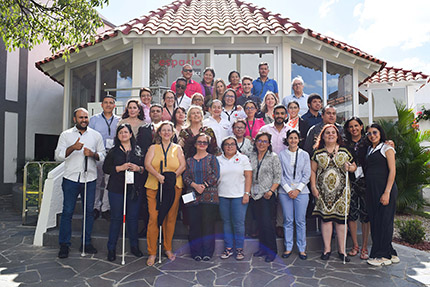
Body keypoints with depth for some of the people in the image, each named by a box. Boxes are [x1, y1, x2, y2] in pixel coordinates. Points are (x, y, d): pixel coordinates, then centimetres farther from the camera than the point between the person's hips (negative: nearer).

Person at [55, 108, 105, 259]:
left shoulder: (96, 135, 10)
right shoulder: (66, 135, 7)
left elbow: (103, 155, 9)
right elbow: (58, 156, 0)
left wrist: (92, 154, -11)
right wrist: (73, 148, -16)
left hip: (90, 178, 2)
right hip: (71, 178, -1)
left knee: (89, 211, 6)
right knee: (67, 211, 1)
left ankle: (86, 243, 18)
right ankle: (64, 245, 14)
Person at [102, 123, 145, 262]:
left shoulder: (138, 150, 10)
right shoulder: (113, 151, 7)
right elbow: (106, 168, 0)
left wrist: (138, 168, -11)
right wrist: (120, 168, -13)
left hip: (135, 189, 1)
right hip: (117, 189, -1)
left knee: (133, 217, 7)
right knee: (116, 218, 3)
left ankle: (134, 246, 22)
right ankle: (111, 249, 16)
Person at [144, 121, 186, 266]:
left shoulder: (177, 148, 14)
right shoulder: (153, 148, 12)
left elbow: (183, 166, 3)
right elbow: (147, 164, -2)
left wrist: (173, 176, -13)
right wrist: (158, 176, -18)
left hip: (173, 187, 1)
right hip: (154, 187, -1)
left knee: (171, 218, 5)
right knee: (153, 218, -6)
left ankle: (168, 248, 21)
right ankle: (152, 253, 5)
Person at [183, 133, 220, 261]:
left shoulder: (212, 158, 8)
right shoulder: (189, 160, 16)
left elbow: (215, 175, -2)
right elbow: (185, 176, 7)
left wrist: (204, 185, -12)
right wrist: (195, 185, -10)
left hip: (209, 196, -2)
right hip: (193, 196, 3)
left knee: (208, 224, -3)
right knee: (194, 224, 3)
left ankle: (207, 252, 9)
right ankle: (196, 252, 14)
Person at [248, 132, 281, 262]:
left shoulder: (273, 157, -2)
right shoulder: (252, 156, 10)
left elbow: (278, 176, -4)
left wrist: (271, 190, -13)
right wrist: (248, 190, 4)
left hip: (267, 195, -4)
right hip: (254, 195, 5)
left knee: (267, 222, -6)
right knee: (259, 222, 11)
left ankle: (271, 251, 9)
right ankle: (263, 248, 24)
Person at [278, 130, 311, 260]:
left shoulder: (304, 154, 6)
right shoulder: (282, 154, 4)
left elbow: (307, 174, 2)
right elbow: (280, 174, 2)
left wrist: (298, 189, -7)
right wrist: (288, 190, -6)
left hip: (301, 191, 0)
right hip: (285, 191, 0)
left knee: (300, 221, 4)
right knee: (288, 220, 5)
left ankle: (301, 248, 16)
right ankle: (288, 248, 17)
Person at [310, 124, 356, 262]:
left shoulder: (344, 151, 8)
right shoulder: (318, 152, 6)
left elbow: (354, 166, 14)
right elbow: (313, 170, 6)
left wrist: (350, 168, -9)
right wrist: (313, 186, -2)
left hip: (341, 190, 1)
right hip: (323, 190, 0)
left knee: (341, 219, 2)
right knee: (326, 218, 1)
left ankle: (342, 250, 15)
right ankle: (327, 248, 15)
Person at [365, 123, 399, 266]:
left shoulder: (387, 148, -2)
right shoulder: (369, 150, 18)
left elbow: (392, 171, -9)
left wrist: (387, 192, -17)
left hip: (384, 189, -7)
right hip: (371, 189, 7)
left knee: (384, 220, -3)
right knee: (374, 221, 7)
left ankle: (383, 256, 7)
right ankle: (390, 254, 19)